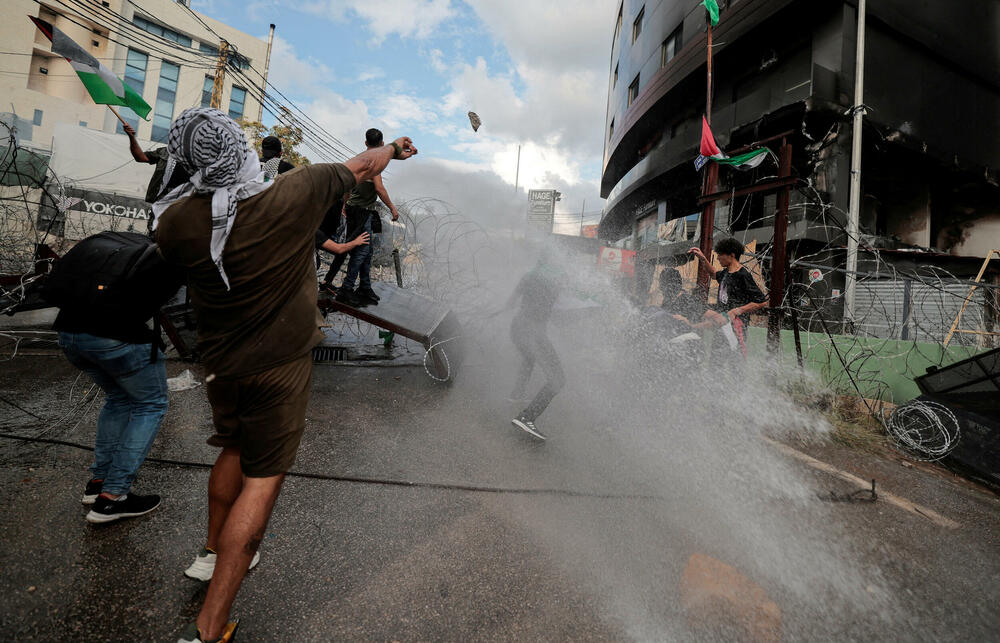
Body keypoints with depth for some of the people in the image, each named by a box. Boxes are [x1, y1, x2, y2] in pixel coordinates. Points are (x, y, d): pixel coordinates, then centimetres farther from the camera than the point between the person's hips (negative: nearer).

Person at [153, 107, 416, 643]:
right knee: (263, 478, 5)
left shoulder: (175, 221, -9)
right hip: (280, 363, -4)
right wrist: (395, 147, 20)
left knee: (235, 448, 27)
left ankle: (214, 550, 47)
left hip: (221, 363, 5)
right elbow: (361, 167, 1)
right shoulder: (295, 192, -16)